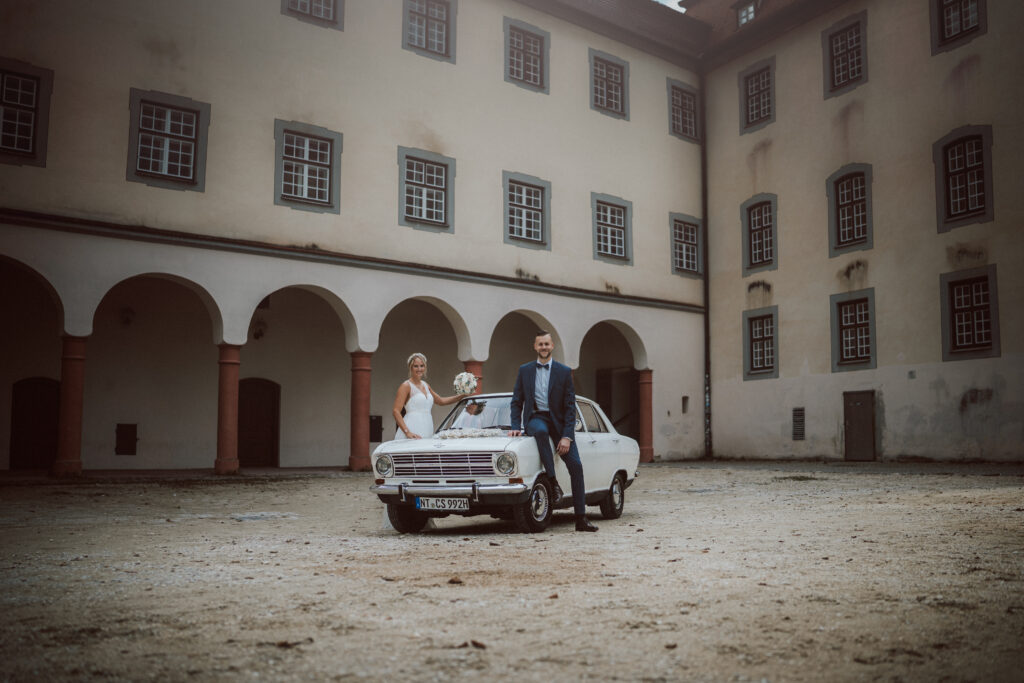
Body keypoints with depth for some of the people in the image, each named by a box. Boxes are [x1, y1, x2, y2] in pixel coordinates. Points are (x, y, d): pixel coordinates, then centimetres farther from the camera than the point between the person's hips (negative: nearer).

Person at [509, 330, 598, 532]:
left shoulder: (564, 371, 1)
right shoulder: (524, 370, 7)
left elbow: (570, 406, -2)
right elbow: (517, 401, 10)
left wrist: (566, 436, -11)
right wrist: (516, 426, -6)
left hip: (559, 420, 1)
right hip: (535, 418, 0)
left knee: (576, 466, -10)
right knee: (541, 431, -39)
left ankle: (581, 518, -3)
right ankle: (552, 480, -29)